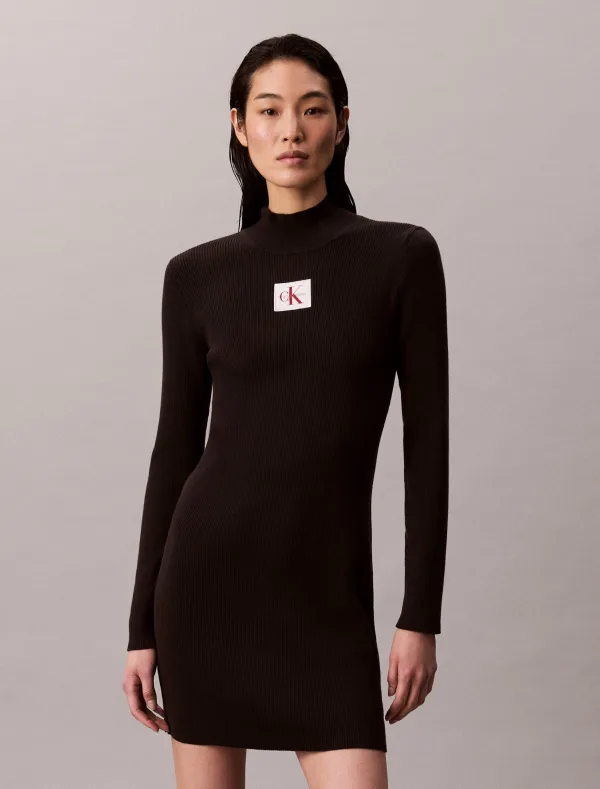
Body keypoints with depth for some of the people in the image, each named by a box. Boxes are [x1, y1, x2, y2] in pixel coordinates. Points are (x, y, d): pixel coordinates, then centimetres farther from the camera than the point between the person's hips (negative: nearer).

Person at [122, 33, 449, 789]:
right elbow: (174, 449, 7)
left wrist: (420, 616, -6)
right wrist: (143, 627, 5)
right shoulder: (197, 275, 4)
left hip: (327, 592, -1)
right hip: (208, 569, 1)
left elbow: (427, 442, -2)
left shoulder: (401, 255, -1)